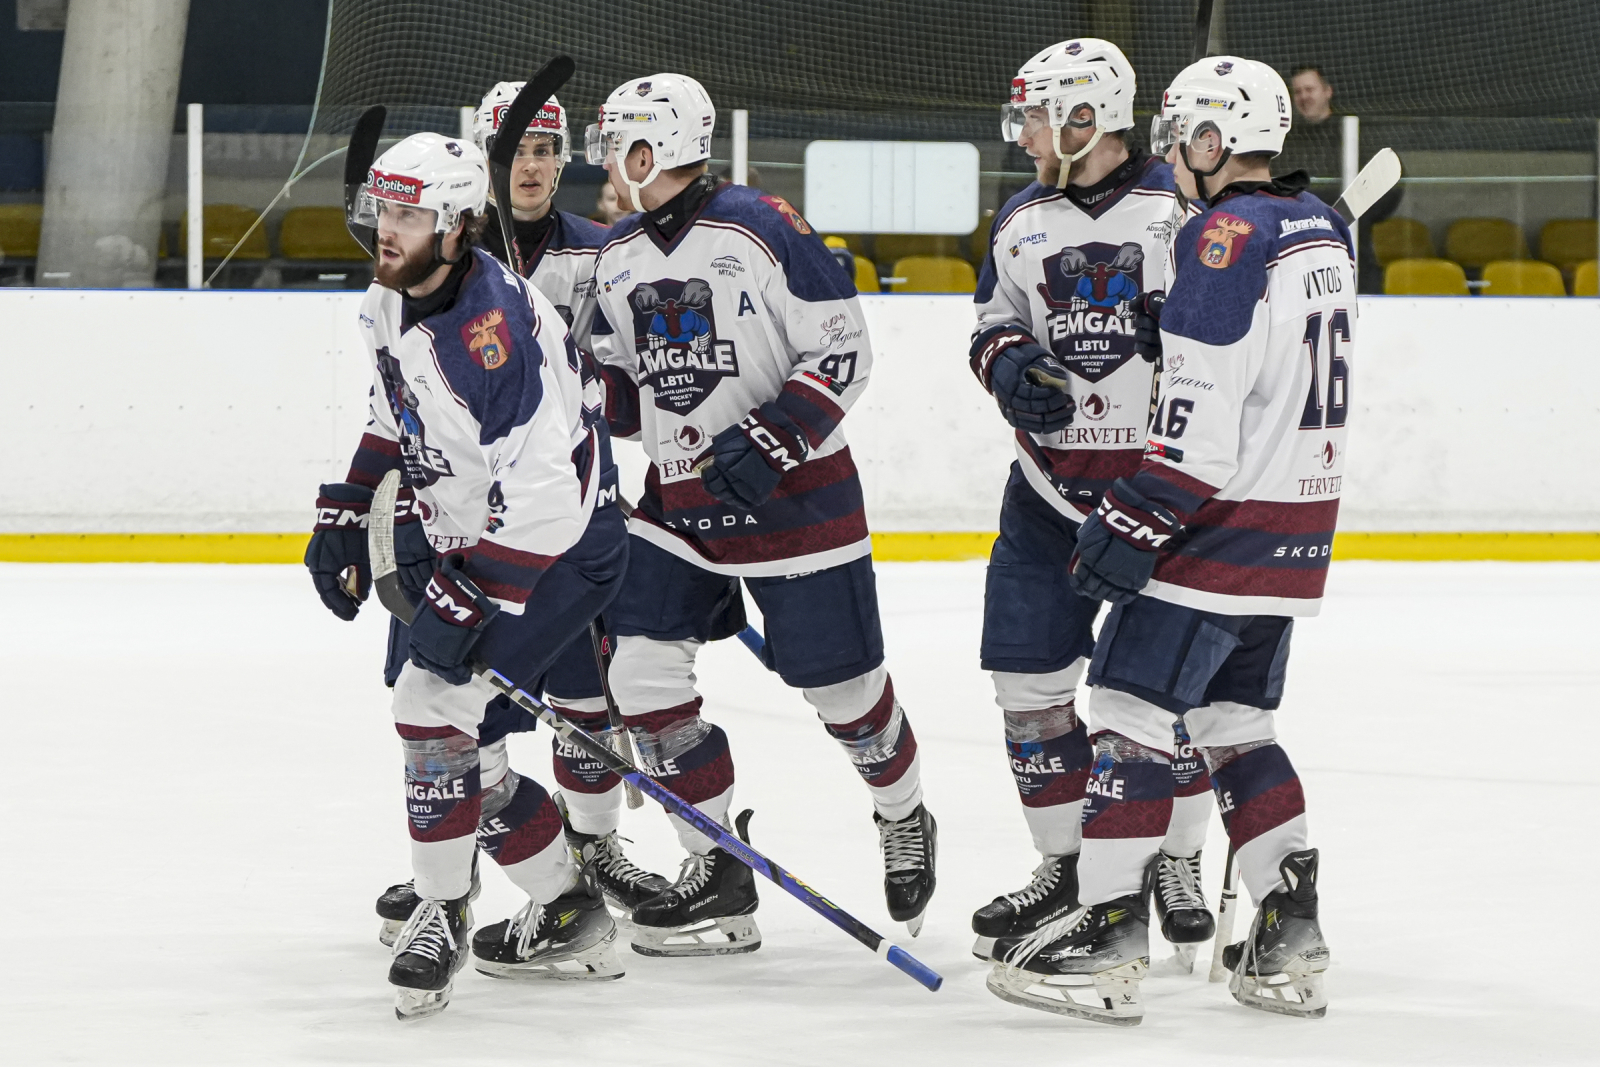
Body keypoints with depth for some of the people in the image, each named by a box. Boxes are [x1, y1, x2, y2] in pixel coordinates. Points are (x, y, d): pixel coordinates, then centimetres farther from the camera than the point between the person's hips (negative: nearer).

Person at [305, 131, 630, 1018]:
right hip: (468, 546, 10)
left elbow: (538, 486, -31)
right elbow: (393, 417, 23)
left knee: (435, 702, -18)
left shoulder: (490, 324, -29)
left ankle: (440, 916, -3)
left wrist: (467, 598, -29)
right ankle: (569, 919, 22)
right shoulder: (390, 305, 2)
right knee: (456, 736, 10)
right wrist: (343, 517, 15)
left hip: (561, 549, -10)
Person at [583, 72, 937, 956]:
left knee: (840, 683, 3)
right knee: (642, 675, -6)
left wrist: (768, 441, -23)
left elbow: (844, 351, -15)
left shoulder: (764, 230, -16)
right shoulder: (617, 257, 6)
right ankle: (716, 876, 4)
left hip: (793, 491, -6)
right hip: (679, 500, 6)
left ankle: (904, 823, 33)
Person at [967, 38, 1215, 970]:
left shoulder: (1180, 213, -6)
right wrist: (1008, 363, -5)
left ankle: (1179, 867, 12)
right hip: (1050, 487, 5)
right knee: (1027, 675, 2)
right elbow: (993, 325, 15)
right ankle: (1065, 866, 16)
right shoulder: (1022, 224, 10)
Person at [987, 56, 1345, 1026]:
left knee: (1132, 711, -5)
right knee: (1236, 725, 15)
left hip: (1222, 519, -9)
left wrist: (1137, 524, -19)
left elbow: (1206, 412, -22)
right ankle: (1292, 943, 11)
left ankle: (1108, 938, -8)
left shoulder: (1227, 236, -16)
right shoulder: (1321, 230, 12)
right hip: (1298, 526, 9)